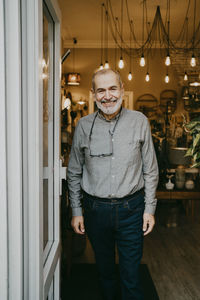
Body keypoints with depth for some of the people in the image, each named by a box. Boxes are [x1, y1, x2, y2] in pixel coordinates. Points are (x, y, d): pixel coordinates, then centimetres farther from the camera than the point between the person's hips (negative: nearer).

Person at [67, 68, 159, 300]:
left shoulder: (139, 121, -3)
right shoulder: (84, 125, -1)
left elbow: (150, 170, 1)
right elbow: (74, 173, 6)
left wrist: (149, 209, -1)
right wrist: (76, 211, 4)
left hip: (131, 208, -1)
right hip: (95, 209, 2)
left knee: (131, 274, 7)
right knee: (104, 269, 20)